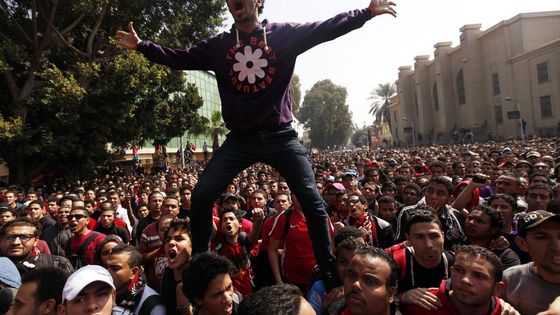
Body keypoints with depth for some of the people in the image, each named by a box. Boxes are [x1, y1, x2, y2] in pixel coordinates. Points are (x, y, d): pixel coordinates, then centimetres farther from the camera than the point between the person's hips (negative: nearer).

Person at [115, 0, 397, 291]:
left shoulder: (285, 34, 3)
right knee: (201, 195, -6)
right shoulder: (219, 45, 10)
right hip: (239, 140, 2)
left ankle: (330, 272, 12)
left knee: (312, 200, -5)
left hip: (280, 137, -2)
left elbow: (327, 28, -1)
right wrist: (141, 45, 7)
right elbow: (180, 59, 13)